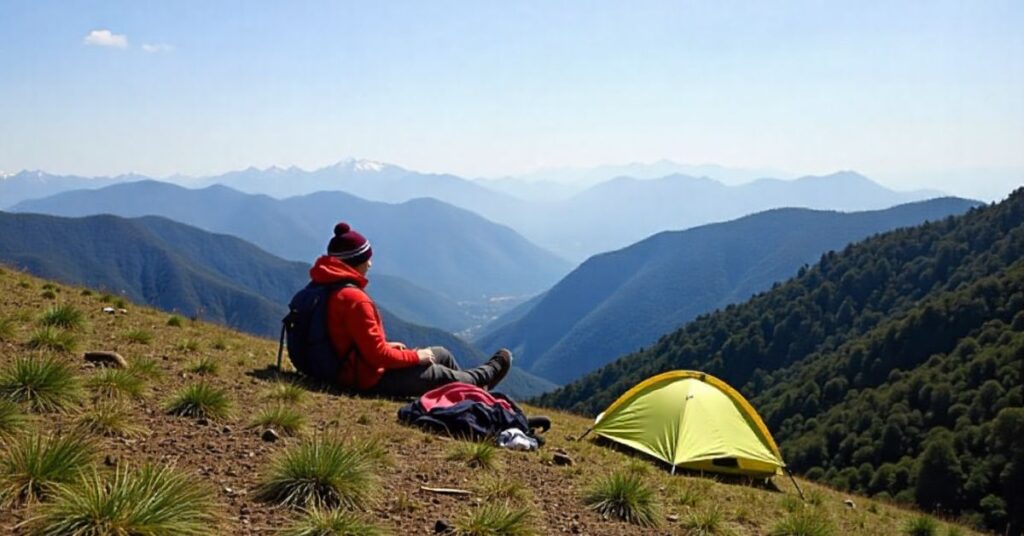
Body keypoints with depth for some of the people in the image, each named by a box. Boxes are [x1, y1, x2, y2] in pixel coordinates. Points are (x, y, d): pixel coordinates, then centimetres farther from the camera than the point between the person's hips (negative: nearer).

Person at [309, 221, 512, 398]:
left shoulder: (326, 286, 2)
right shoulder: (354, 299, -29)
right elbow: (377, 355, -26)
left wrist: (386, 345, 12)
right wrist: (415, 356, -12)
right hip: (371, 378, -9)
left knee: (442, 354, 17)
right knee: (442, 375, 11)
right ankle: (485, 375, 38)